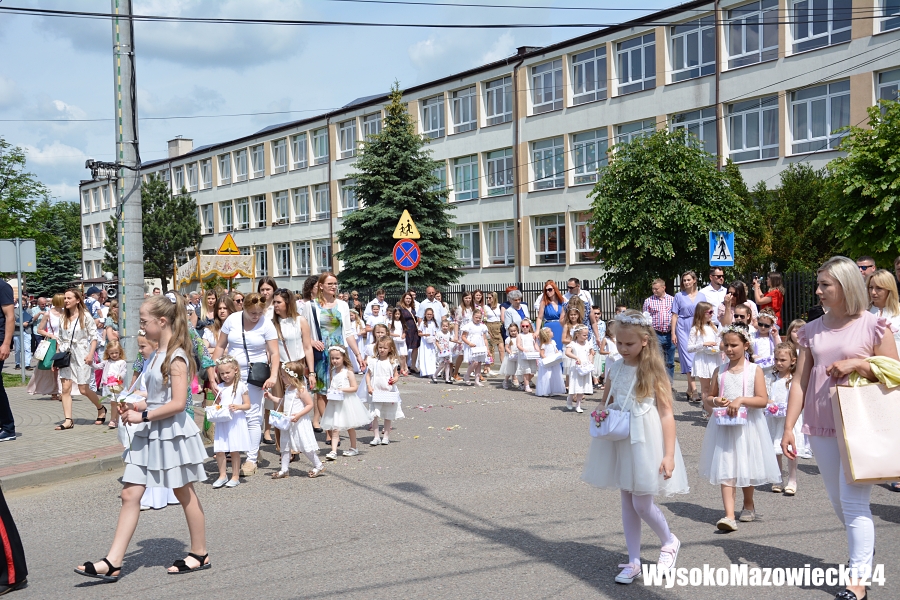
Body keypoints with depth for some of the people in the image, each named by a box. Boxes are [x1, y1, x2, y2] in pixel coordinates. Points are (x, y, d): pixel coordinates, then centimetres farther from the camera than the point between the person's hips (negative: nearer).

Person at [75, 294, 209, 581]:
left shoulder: (176, 358, -17)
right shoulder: (158, 355, 11)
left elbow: (178, 403, -23)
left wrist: (144, 416, -19)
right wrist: (137, 406, 5)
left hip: (171, 433, -9)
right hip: (149, 434, 9)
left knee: (184, 494, 6)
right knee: (130, 495, 3)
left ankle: (200, 554, 22)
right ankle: (112, 563, 4)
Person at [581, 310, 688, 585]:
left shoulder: (653, 371, -11)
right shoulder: (615, 369, 3)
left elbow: (667, 413, -12)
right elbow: (606, 404, 16)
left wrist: (669, 454, -18)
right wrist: (600, 416, -8)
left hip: (646, 443, -5)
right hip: (621, 442, 5)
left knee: (642, 504, -2)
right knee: (627, 502, 11)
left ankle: (670, 541, 26)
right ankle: (633, 561, 21)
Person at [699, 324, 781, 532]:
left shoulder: (754, 370, -3)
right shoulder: (719, 371, 6)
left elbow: (763, 400, -10)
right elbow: (709, 399, 13)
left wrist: (741, 400, -22)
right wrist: (715, 401, -9)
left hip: (747, 425, -2)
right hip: (723, 425, 2)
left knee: (746, 467, 12)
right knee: (725, 469, -7)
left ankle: (748, 505, 36)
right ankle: (729, 515, -13)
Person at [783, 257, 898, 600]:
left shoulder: (872, 325, -5)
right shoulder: (813, 331, 6)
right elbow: (800, 382, 6)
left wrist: (857, 364, -17)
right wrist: (788, 427, 1)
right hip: (821, 427, 5)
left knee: (853, 501, -8)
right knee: (838, 500, 14)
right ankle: (864, 548, 39)